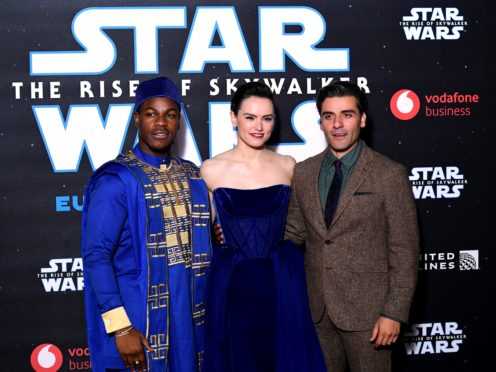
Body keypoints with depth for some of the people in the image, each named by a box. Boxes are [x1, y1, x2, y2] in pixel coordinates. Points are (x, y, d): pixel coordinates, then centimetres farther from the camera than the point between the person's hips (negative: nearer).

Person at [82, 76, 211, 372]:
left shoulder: (192, 176, 7)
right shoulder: (115, 180, -12)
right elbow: (96, 256, -16)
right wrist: (120, 328, -21)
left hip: (190, 315, 6)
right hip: (139, 318, -6)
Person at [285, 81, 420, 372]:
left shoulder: (390, 175, -8)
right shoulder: (304, 172, 6)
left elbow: (405, 252, -8)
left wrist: (394, 313, -12)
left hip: (366, 308, -4)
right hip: (317, 307, 4)